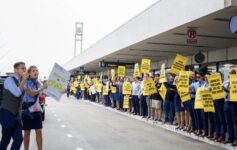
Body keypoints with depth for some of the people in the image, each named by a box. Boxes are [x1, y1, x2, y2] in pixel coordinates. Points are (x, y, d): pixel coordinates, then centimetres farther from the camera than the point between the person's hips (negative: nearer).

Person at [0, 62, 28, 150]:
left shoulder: (21, 82, 11)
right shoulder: (9, 80, -12)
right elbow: (17, 93, -25)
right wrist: (24, 80, -18)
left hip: (16, 114, 7)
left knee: (19, 139, 0)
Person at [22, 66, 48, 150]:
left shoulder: (38, 83, 9)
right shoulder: (26, 82, -8)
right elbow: (31, 93, -20)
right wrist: (42, 88, -19)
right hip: (27, 107, -4)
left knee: (39, 131, 0)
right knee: (27, 132, 4)